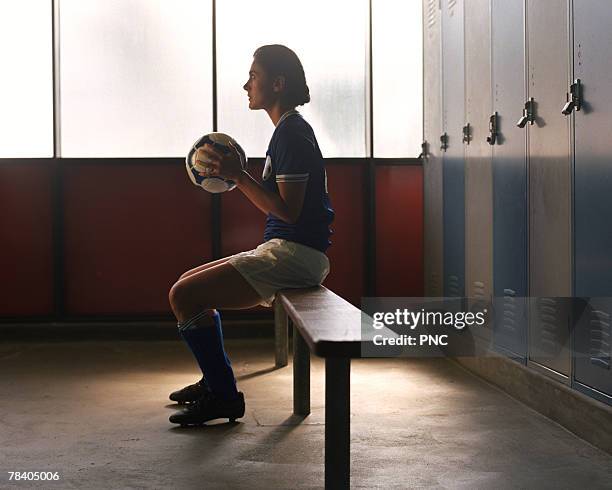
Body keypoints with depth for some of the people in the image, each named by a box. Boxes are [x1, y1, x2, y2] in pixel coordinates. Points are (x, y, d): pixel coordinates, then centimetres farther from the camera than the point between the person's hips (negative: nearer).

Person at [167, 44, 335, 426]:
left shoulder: (292, 131, -15)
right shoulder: (290, 128, 18)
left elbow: (288, 209, -21)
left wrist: (239, 177, -19)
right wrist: (234, 175, 16)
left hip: (295, 253, -11)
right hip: (286, 251, 11)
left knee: (184, 295, -14)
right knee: (193, 284, 21)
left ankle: (223, 395, -6)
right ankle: (216, 381, 29)